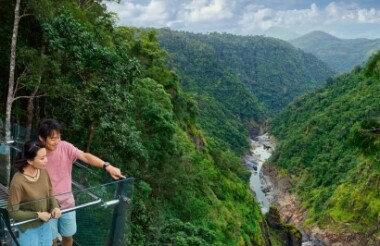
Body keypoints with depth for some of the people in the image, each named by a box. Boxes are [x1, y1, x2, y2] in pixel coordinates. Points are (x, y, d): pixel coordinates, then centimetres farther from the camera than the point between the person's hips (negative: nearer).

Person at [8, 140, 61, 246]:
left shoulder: (43, 172, -12)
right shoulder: (18, 181, -28)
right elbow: (13, 212, -20)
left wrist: (55, 207, -15)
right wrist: (37, 215, -21)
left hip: (45, 225, 5)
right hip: (28, 229, -5)